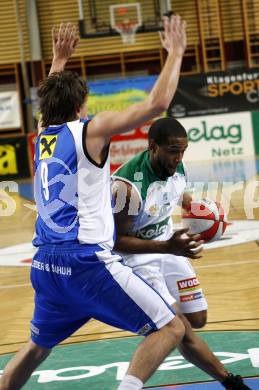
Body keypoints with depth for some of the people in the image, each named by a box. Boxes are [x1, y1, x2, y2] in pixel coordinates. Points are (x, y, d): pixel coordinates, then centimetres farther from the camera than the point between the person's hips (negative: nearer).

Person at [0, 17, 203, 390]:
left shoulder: (42, 135, 14)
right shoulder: (89, 130, -4)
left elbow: (51, 101, 40)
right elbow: (157, 103, -11)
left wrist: (59, 60, 48)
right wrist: (176, 51, 0)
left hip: (45, 265, 8)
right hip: (86, 261, -7)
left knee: (37, 346, 27)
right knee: (170, 328, -3)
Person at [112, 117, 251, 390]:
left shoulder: (176, 168, -9)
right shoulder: (127, 184, -32)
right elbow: (117, 241, -26)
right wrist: (167, 247, -36)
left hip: (168, 246, 7)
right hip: (134, 256, -7)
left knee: (197, 319, 12)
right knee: (180, 328, -16)